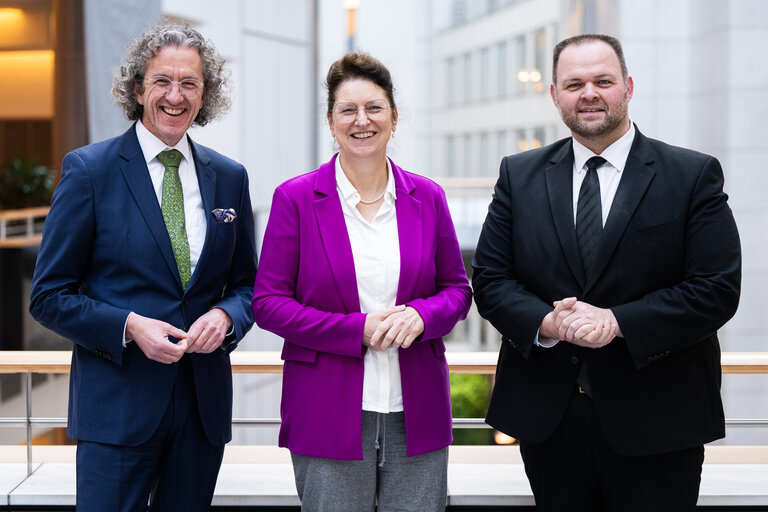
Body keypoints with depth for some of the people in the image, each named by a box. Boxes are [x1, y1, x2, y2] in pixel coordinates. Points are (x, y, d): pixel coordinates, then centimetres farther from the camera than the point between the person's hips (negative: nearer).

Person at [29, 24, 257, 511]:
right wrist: (129, 326, -17)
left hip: (204, 401, 4)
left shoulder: (229, 177, 8)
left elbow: (248, 284, 15)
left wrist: (225, 316, -8)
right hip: (118, 405, -4)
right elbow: (50, 296, -3)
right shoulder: (89, 169, -3)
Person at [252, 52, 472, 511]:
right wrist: (358, 329, -15)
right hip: (329, 417, -2)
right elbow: (268, 302, -3)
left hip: (416, 415, 3)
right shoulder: (296, 198, -1)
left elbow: (458, 289, 12)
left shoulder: (427, 197, 7)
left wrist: (420, 316, -11)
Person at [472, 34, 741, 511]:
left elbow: (717, 289, -9)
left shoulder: (694, 175, -2)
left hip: (655, 419, -2)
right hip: (546, 416, 2)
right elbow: (490, 279, 3)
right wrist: (545, 322, -17)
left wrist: (619, 322, -19)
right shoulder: (520, 175, 7)